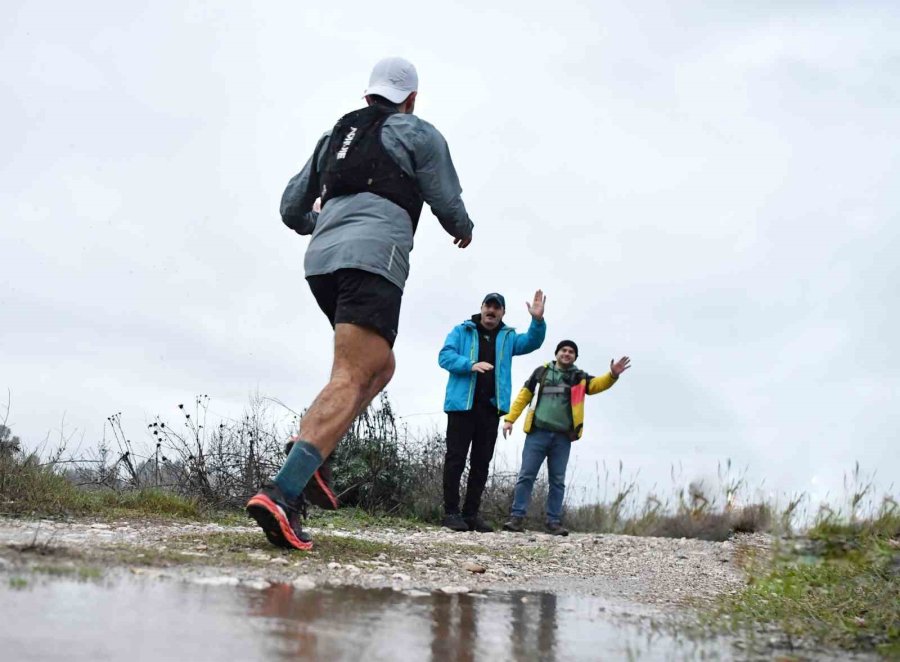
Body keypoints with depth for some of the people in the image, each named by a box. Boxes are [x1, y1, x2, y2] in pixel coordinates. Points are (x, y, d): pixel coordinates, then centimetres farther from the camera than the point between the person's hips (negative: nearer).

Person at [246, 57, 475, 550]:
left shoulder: (335, 134, 26)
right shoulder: (419, 134, 12)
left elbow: (292, 210, 25)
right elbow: (449, 209, 10)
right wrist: (464, 230, 33)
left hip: (321, 261, 7)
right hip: (372, 259, -7)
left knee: (380, 367, 21)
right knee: (351, 379, -17)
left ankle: (307, 458, 1)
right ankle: (282, 494, -35)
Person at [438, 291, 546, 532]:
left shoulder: (508, 337, 16)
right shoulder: (462, 331, 6)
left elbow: (532, 342, 0)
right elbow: (445, 356, -4)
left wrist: (538, 320, -19)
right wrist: (471, 364, -20)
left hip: (491, 408, 4)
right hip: (462, 404, -4)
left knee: (481, 462, 6)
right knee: (456, 459, -4)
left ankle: (471, 513, 12)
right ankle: (451, 512, -1)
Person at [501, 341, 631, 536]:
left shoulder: (579, 377, 9)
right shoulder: (542, 372, 9)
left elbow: (597, 384, -10)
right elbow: (524, 395, 13)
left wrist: (612, 375, -30)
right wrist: (510, 419, 7)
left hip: (563, 437, 1)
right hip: (538, 433, -1)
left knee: (558, 481, 4)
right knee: (526, 475, -3)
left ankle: (553, 522, 8)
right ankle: (517, 518, 0)